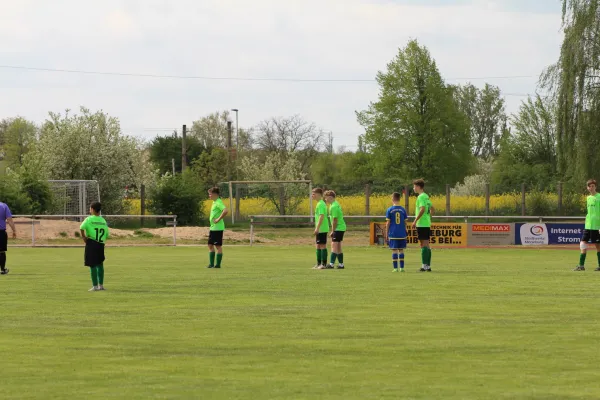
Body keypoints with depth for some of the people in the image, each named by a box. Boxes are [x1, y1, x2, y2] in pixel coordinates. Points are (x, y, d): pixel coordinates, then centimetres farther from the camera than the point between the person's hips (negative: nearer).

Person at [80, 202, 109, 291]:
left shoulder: (89, 219, -6)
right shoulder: (103, 221, 9)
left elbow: (82, 228, -23)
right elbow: (107, 234, 10)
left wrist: (84, 237, -10)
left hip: (91, 243, -5)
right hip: (101, 244, 5)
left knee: (92, 265, 0)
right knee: (100, 264, 18)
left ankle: (95, 286, 0)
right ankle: (101, 285, 21)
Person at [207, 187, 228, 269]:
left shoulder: (218, 202, -15)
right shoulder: (214, 202, 14)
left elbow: (225, 211, -30)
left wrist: (218, 219, -23)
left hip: (218, 227, -10)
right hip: (212, 227, 10)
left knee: (218, 246, -3)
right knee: (210, 245, 12)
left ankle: (218, 264, 2)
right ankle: (211, 264, 16)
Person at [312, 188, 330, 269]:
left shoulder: (321, 204, -15)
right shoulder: (319, 203, 15)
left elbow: (321, 216, -23)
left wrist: (317, 228, -26)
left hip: (322, 229, -10)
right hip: (320, 229, 10)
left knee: (322, 246, -6)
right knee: (318, 246, 14)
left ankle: (323, 264, -4)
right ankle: (319, 264, 20)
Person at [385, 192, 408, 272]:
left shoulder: (390, 210, -4)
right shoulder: (403, 210, 3)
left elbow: (388, 223, -3)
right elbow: (405, 223, 7)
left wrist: (386, 234, 4)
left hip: (393, 234, -2)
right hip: (402, 234, 2)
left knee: (394, 251, 0)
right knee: (401, 250, 9)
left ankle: (395, 268, -2)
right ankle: (402, 267, 9)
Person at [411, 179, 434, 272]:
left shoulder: (421, 197, -12)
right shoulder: (426, 197, 16)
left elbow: (422, 209, -23)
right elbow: (432, 210, 21)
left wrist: (415, 221, -19)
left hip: (421, 224, -9)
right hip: (427, 223, 9)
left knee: (423, 244, -8)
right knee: (427, 245, 10)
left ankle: (424, 265, -10)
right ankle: (428, 265, 11)